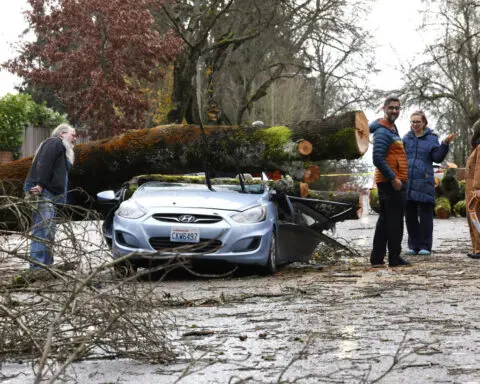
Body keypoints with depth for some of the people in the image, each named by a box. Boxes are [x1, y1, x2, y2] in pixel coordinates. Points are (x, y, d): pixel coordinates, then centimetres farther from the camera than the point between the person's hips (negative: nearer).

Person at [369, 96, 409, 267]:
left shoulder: (391, 128, 18)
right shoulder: (382, 131, -15)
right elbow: (378, 159, -23)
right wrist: (393, 179, -22)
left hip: (388, 181, 11)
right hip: (391, 182, -11)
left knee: (385, 219, 13)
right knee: (395, 220, -5)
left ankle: (377, 258, 16)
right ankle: (394, 258, 0)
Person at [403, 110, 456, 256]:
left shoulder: (431, 138, 4)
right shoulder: (406, 139, 11)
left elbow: (437, 157, -6)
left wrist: (445, 144, -18)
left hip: (424, 182, -3)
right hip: (408, 182, 3)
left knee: (425, 215, 0)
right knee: (410, 215, 7)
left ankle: (425, 246, 6)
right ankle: (413, 245, 15)